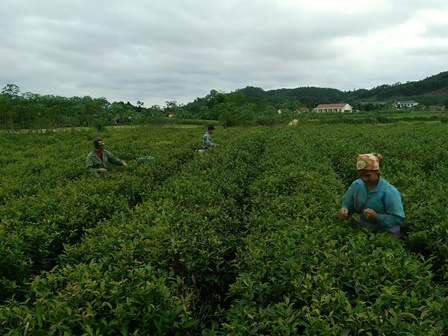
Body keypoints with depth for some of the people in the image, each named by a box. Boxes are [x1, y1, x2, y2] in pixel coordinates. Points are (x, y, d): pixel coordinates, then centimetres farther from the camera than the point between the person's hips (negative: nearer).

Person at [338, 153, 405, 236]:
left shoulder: (389, 192, -19)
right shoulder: (356, 185, -3)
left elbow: (399, 219, -17)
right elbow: (348, 204, 10)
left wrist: (377, 216, -29)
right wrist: (344, 209, -14)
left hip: (385, 233, -4)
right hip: (362, 228, 4)